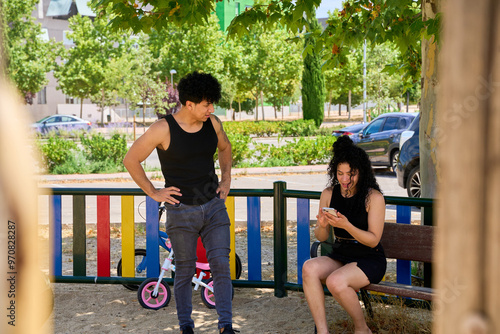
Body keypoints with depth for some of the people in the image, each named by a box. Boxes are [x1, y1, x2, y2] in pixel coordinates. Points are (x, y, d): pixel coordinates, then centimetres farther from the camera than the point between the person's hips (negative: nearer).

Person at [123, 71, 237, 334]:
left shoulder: (213, 123, 0)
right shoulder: (163, 129, -14)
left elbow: (225, 147, 23)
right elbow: (131, 160, -6)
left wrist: (226, 179, 13)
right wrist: (153, 193, -5)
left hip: (214, 206, 4)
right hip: (181, 211, -3)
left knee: (221, 265, -4)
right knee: (185, 270, 5)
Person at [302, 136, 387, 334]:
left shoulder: (373, 197, -10)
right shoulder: (329, 194, 4)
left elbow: (373, 240, -13)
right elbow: (321, 237, 8)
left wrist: (346, 225, -28)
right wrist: (322, 226, -16)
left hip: (370, 260, -5)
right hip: (340, 256, 5)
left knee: (336, 282, -31)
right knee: (309, 268, -25)